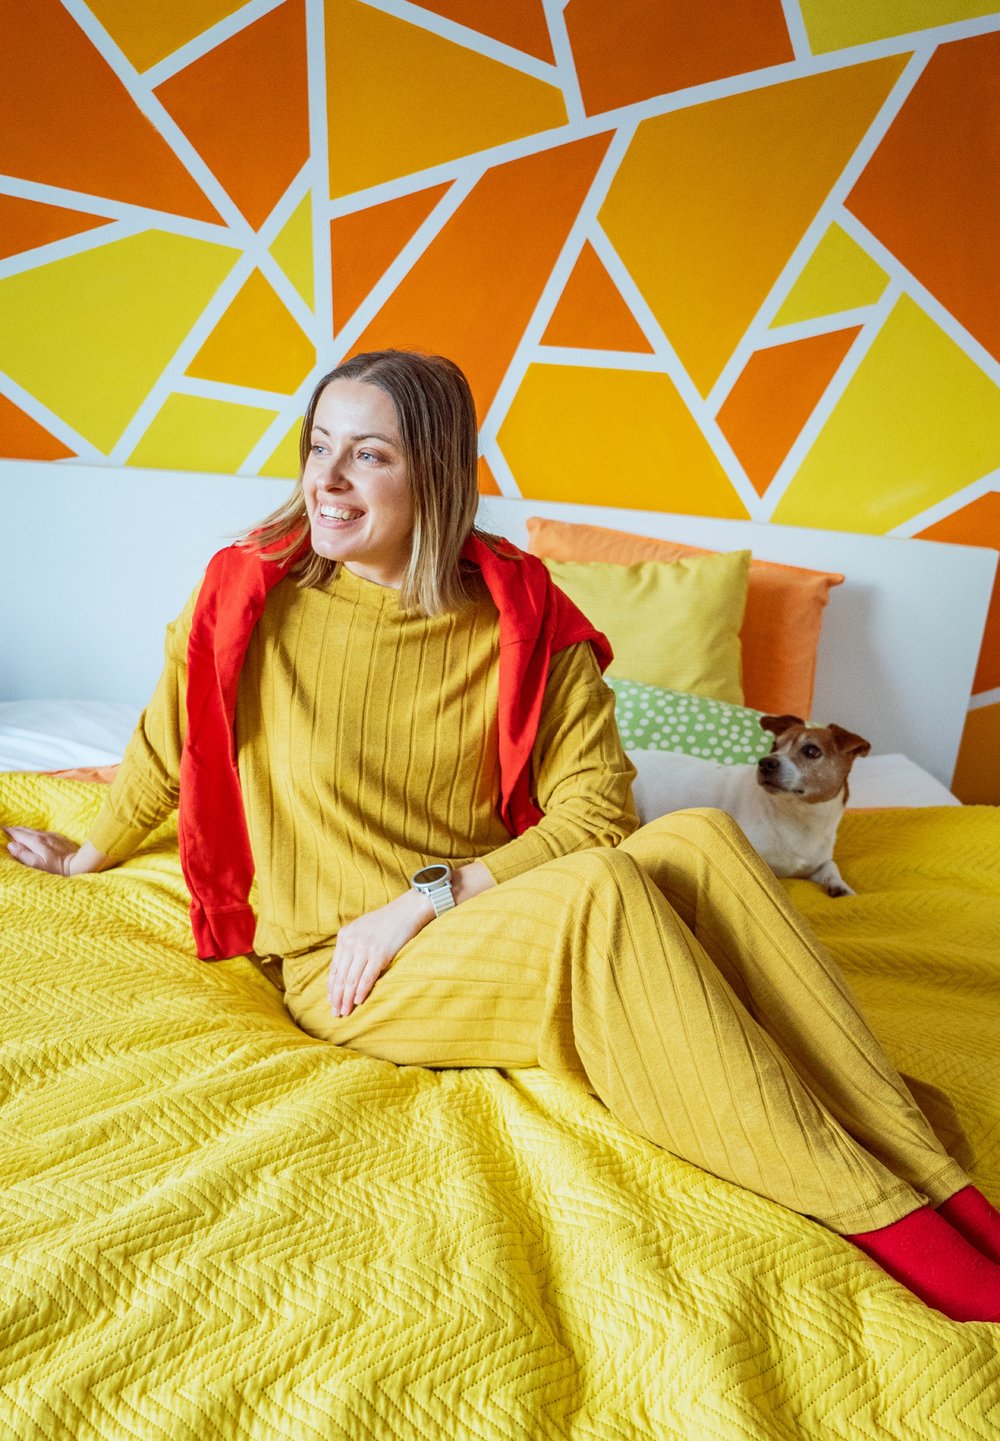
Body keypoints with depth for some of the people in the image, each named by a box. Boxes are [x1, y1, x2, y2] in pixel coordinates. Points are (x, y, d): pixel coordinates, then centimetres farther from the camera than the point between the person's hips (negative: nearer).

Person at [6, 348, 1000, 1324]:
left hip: (502, 925, 3)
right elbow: (166, 746, 11)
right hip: (347, 977, -2)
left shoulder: (523, 616, -4)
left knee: (699, 841, -25)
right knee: (601, 892, -31)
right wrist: (92, 854, 28)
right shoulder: (249, 597, -7)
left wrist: (429, 893, -19)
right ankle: (881, 1214, -23)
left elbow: (598, 810, -9)